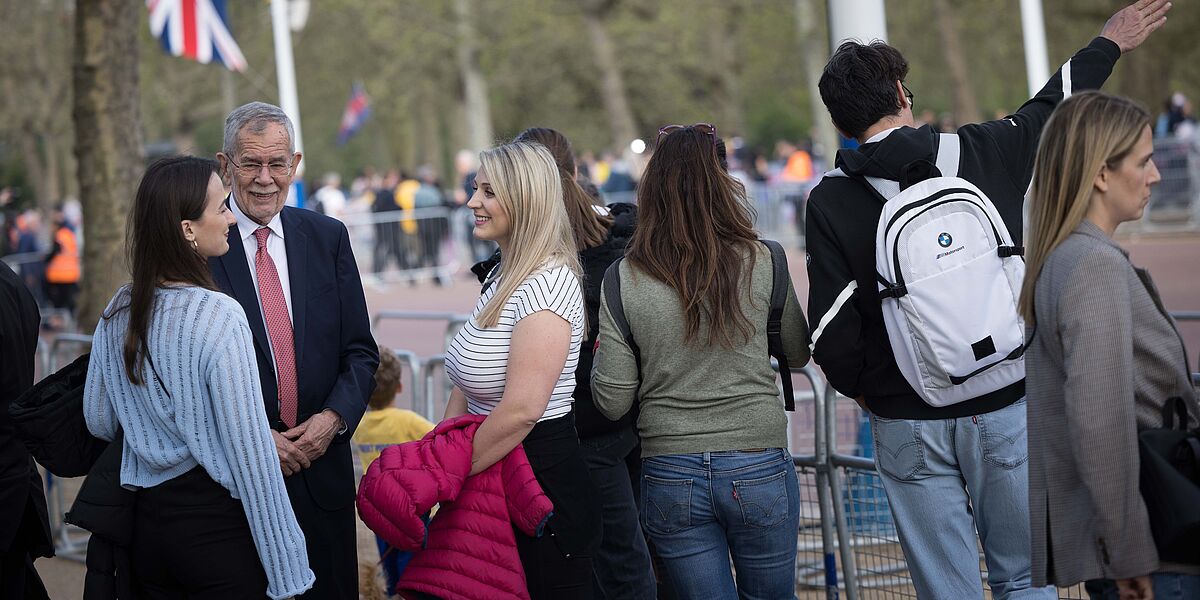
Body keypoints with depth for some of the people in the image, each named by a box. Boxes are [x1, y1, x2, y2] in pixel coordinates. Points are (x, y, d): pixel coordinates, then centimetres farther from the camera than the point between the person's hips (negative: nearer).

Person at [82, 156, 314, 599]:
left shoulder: (116, 316, 2)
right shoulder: (219, 317, -17)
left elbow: (99, 422, 13)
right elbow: (249, 448, -17)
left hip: (147, 524, 7)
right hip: (218, 525, -7)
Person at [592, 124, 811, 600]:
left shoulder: (625, 279, -7)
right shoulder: (760, 262, -6)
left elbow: (611, 402, -5)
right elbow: (799, 354, 9)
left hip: (669, 474, 0)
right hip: (759, 467, 0)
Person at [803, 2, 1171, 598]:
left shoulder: (830, 201, -6)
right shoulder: (985, 152, -2)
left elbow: (832, 331, -9)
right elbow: (1052, 109, 18)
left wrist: (861, 389, 12)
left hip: (907, 426, -1)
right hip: (1004, 409, 1)